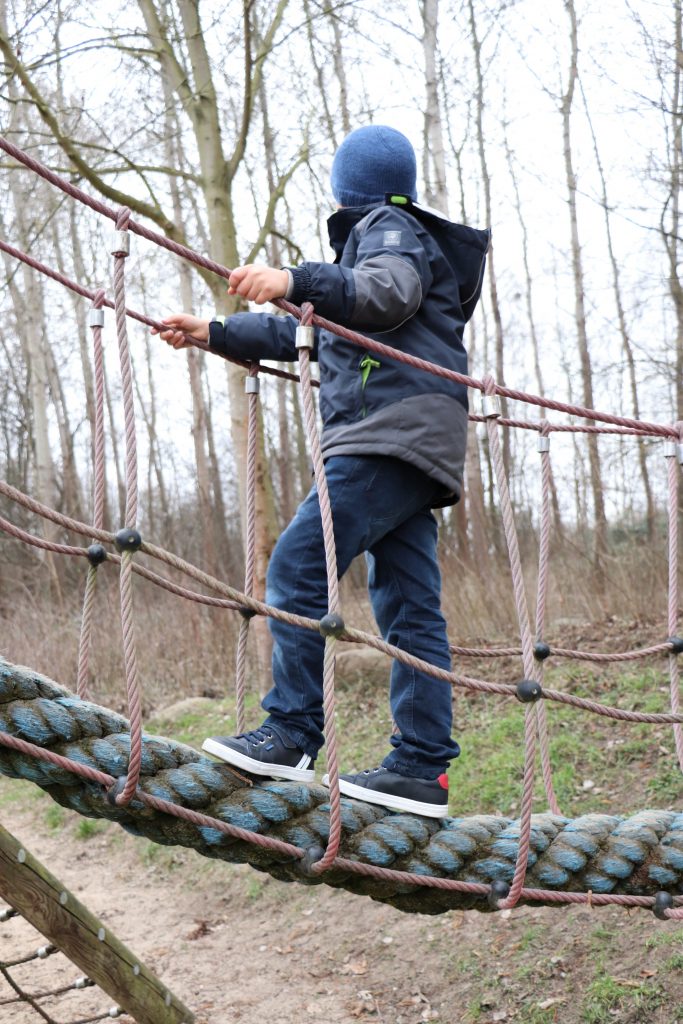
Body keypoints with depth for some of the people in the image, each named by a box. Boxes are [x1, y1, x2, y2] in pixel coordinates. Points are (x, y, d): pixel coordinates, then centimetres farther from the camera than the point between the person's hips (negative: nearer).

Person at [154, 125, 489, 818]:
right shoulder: (372, 239, 36)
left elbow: (391, 293, -19)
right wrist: (213, 332, 36)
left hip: (393, 436, -10)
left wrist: (295, 281, -31)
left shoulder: (388, 226, 6)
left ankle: (292, 734, -16)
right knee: (408, 609, 2)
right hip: (406, 451, 10)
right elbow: (301, 335, 40)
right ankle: (422, 768, 0)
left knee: (297, 568, -16)